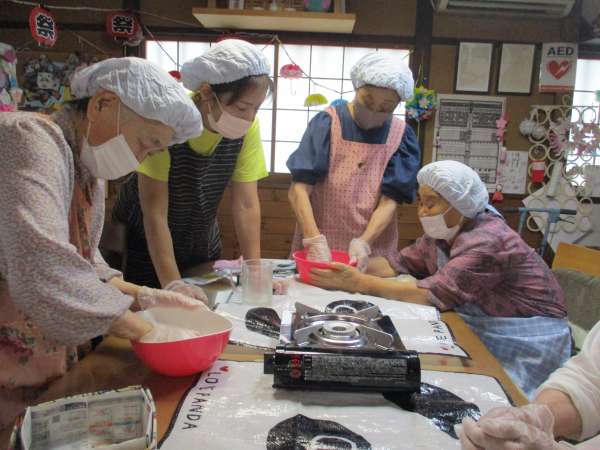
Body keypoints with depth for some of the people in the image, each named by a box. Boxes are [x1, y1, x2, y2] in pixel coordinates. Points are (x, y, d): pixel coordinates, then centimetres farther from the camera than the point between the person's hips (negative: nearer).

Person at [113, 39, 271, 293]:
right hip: (146, 245, -4)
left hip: (203, 247, 4)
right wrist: (172, 283, -33)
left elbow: (246, 205, -15)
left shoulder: (248, 128, -15)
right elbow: (155, 212, -27)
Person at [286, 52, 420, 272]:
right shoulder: (327, 123, -6)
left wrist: (364, 242, -19)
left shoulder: (401, 136, -1)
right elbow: (299, 190, -11)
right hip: (317, 247, -1)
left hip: (373, 254, 1)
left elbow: (390, 201, -5)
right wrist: (315, 241, -22)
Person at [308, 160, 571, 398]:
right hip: (482, 334, 7)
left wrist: (356, 282, -30)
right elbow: (397, 264, 0)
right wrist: (349, 265, -18)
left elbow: (432, 294, -31)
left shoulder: (488, 242, -25)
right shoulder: (444, 233, 1)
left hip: (525, 347, -7)